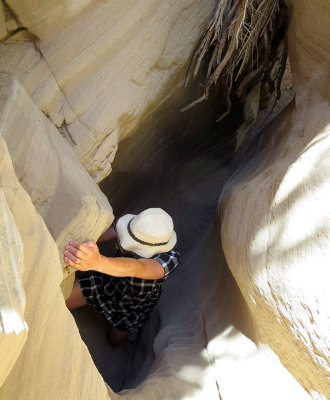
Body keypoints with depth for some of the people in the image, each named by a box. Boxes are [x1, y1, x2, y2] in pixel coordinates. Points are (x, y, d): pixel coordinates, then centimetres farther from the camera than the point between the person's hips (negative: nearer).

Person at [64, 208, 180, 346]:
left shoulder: (170, 257, -44)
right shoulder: (137, 224, -33)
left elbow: (136, 268, -62)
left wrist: (98, 262, -80)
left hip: (135, 302, -2)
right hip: (108, 278, 2)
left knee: (115, 341, 22)